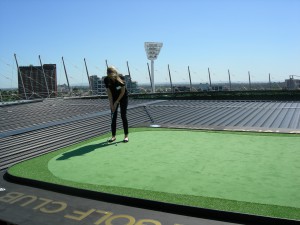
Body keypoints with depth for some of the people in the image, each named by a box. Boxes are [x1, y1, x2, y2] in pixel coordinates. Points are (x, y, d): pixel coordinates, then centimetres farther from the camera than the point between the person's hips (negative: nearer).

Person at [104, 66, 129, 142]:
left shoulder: (121, 78, -26)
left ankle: (126, 136, 1)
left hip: (123, 97, -3)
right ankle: (113, 136, 8)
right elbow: (109, 93, -12)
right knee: (113, 116, 0)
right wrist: (111, 104, -15)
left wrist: (116, 102, -17)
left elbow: (123, 92, -18)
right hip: (113, 98, 3)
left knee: (123, 116, -6)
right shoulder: (106, 80, -18)